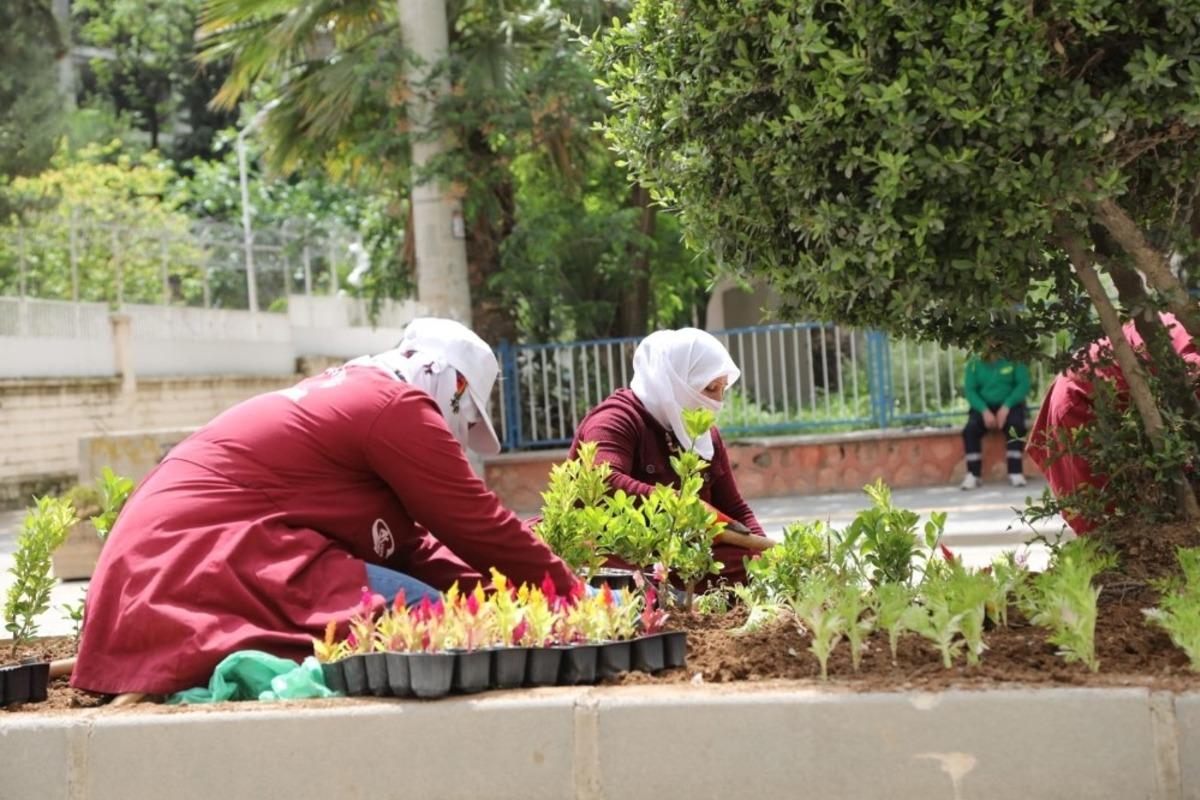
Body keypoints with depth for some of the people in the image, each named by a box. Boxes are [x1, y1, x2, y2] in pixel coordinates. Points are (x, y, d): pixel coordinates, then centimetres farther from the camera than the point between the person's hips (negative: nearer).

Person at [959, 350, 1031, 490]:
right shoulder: (975, 363, 3)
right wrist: (984, 411, -19)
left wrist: (1006, 407, -20)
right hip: (984, 407, 1)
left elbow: (1023, 384, -8)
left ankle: (1015, 472, -27)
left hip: (1009, 406, -1)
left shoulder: (1014, 359, 0)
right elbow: (969, 390, -3)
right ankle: (973, 475, -25)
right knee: (970, 429, -27)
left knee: (1016, 426, -33)